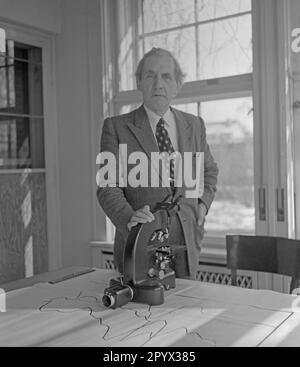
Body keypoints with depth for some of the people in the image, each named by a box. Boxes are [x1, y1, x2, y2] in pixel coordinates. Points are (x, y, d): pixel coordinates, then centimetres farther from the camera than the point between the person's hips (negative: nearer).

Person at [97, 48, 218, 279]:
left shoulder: (194, 125, 8)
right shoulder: (117, 127, -4)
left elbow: (209, 171, 23)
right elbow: (108, 187, -9)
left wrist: (203, 203, 6)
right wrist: (129, 218, -27)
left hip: (186, 246, 3)